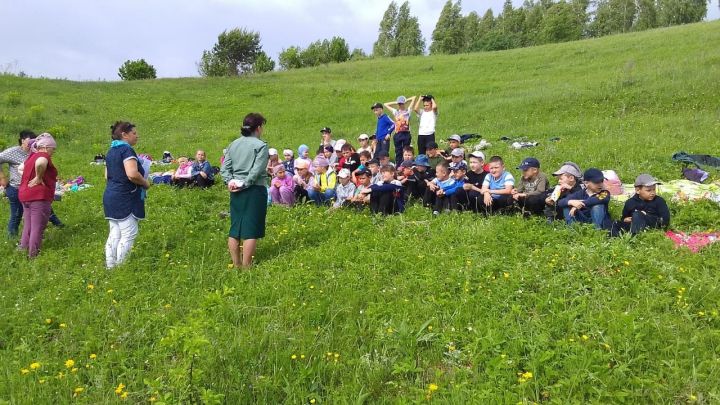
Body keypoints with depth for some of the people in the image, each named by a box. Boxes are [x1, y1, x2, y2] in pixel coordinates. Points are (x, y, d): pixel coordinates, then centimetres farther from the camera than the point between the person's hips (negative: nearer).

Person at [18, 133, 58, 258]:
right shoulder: (44, 156, -11)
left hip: (25, 195, 9)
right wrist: (39, 178, -21)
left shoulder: (32, 156, 16)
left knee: (28, 227, 18)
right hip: (39, 196, -9)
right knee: (37, 228, -3)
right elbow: (40, 163, -36)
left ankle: (23, 251, 24)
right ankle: (33, 255, 0)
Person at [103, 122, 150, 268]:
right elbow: (132, 174, -27)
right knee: (128, 235, -5)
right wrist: (145, 184, -12)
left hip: (110, 197, 10)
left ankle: (110, 267, 16)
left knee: (114, 235, 12)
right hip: (124, 199, -10)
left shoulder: (111, 151, 16)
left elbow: (107, 175, 24)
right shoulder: (126, 150, -14)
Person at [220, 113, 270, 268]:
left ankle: (236, 265, 19)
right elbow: (256, 171, -17)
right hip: (255, 191, -6)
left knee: (235, 228, 11)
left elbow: (224, 168, 5)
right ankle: (246, 266, 1)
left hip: (236, 190, 6)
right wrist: (245, 185, -12)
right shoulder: (261, 145, -7)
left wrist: (230, 181, -4)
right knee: (251, 231, -1)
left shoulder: (234, 144, 11)